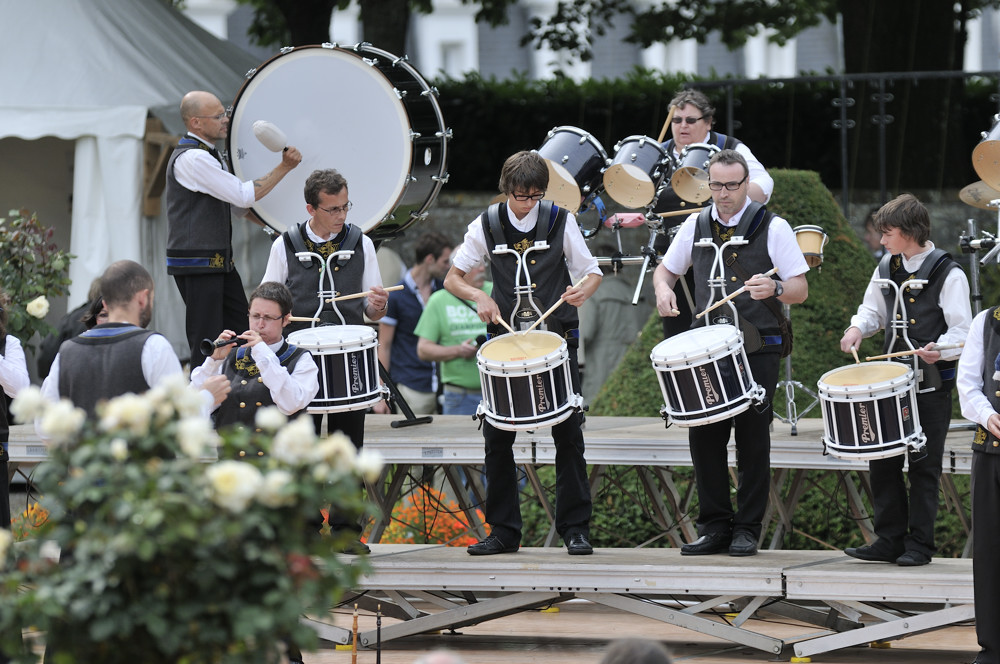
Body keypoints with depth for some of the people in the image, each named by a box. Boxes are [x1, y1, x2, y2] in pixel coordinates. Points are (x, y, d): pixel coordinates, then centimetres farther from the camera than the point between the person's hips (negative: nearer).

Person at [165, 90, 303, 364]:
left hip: (219, 260, 10)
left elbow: (239, 204, 23)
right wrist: (283, 168, -12)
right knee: (206, 343, -7)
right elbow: (244, 196, -20)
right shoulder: (191, 158, -17)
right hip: (197, 264, -10)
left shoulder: (208, 155, 17)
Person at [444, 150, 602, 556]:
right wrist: (480, 297, -13)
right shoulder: (487, 225, 2)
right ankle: (503, 531, 9)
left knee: (567, 433, -2)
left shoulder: (561, 221, -1)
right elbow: (453, 278, 7)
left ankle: (575, 528, 5)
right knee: (497, 435, 1)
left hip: (556, 337, -1)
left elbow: (591, 272, 4)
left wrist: (582, 291, -19)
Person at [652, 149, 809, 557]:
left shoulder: (773, 228, -2)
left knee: (752, 439, -3)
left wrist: (774, 289, -26)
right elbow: (666, 268, 22)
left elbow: (801, 290, -4)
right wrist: (663, 288, -2)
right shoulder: (696, 226, 10)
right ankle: (714, 527, 8)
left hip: (758, 349, -4)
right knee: (703, 435, 0)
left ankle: (747, 530, 3)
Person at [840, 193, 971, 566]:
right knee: (882, 462, 6)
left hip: (931, 384, -6)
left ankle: (919, 545, 6)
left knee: (924, 466, -1)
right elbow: (873, 310, 22)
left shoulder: (948, 274, -10)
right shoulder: (887, 267, 10)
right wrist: (858, 328, 1)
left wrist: (939, 349, -31)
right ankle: (889, 540, 14)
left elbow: (962, 331, -12)